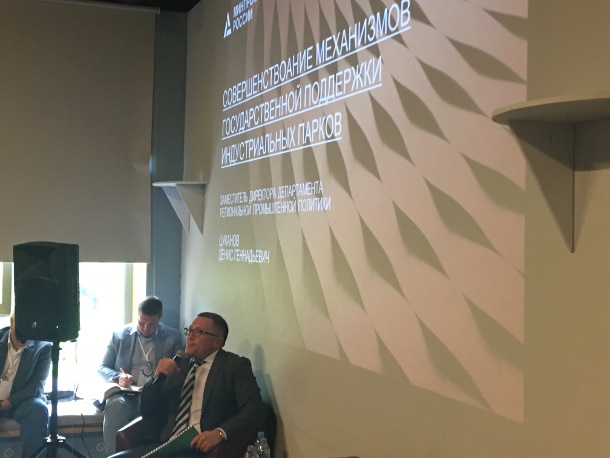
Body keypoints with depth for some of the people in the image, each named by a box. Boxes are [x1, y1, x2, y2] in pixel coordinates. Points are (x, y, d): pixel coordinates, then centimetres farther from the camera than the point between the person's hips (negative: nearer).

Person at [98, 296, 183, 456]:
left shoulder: (173, 337, 9)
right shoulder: (119, 335, 10)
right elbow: (102, 368, 12)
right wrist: (118, 378, -11)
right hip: (125, 394, 1)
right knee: (116, 405, -36)